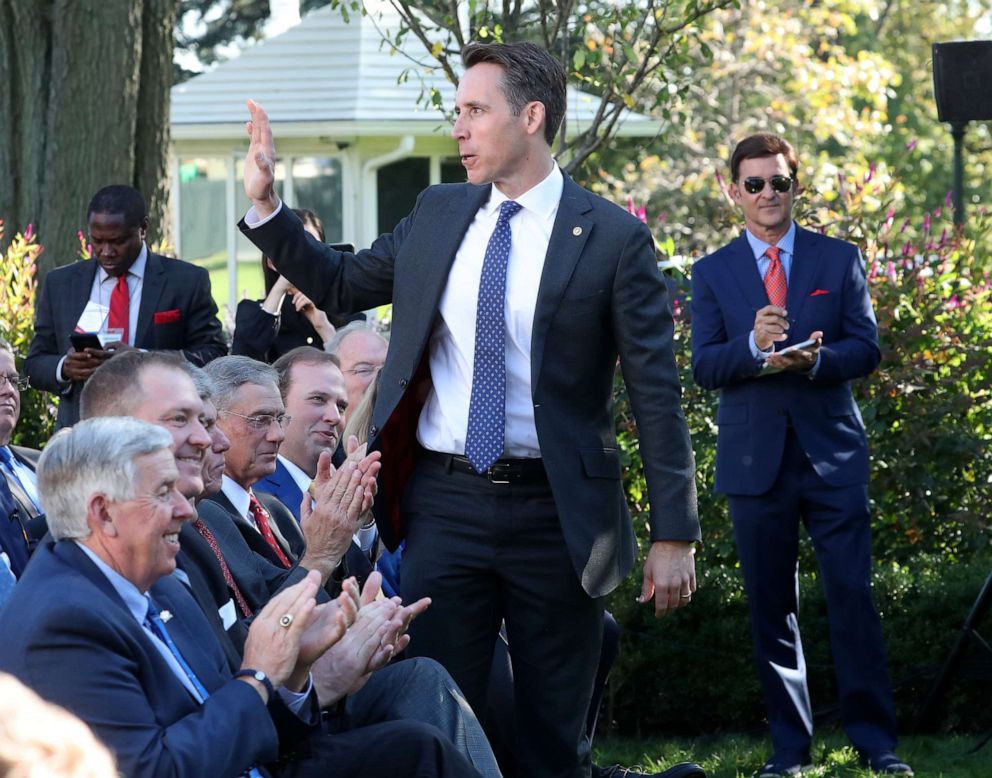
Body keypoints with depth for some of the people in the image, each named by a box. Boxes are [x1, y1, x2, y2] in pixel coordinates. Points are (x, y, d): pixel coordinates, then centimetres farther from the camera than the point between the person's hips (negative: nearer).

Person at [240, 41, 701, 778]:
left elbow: (658, 393, -6)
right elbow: (341, 284, 20)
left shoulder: (614, 239, -7)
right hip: (444, 502, 3)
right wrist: (264, 204, 8)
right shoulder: (438, 214, 7)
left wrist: (674, 535, -9)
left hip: (555, 514, -3)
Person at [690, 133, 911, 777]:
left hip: (833, 453, -1)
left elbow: (866, 347, 2)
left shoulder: (840, 259, 7)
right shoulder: (713, 273, 7)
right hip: (755, 457, 1)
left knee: (854, 596, -5)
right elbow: (704, 367, -1)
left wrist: (815, 358, -19)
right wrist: (754, 345, -21)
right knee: (771, 606, 6)